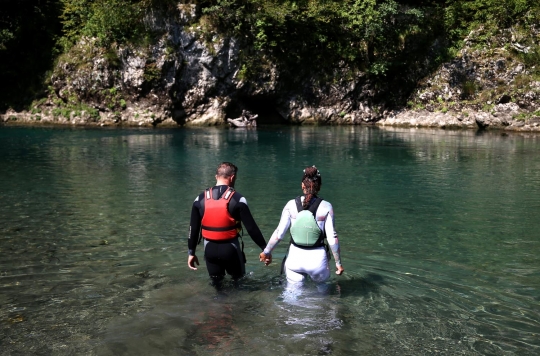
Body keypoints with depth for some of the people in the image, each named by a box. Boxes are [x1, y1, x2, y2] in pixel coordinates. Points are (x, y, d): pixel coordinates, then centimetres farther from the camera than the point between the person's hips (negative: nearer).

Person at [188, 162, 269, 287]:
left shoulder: (200, 199, 0)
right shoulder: (237, 199, -11)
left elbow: (193, 228, 4)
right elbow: (251, 227, -11)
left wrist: (191, 252, 13)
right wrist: (265, 248, -2)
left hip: (210, 249, 3)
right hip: (230, 248, -3)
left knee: (216, 283, 19)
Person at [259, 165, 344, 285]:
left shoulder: (291, 205, -4)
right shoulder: (326, 207, -6)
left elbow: (279, 233, -5)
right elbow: (332, 238, -7)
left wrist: (266, 252, 10)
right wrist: (338, 263, 3)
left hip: (295, 257, 1)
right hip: (317, 258, -1)